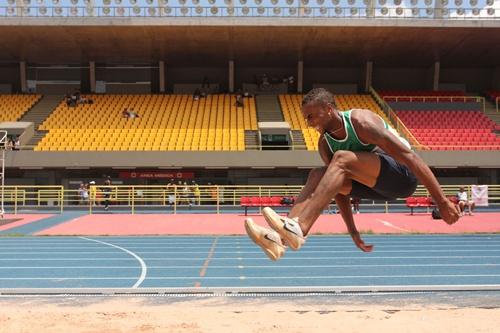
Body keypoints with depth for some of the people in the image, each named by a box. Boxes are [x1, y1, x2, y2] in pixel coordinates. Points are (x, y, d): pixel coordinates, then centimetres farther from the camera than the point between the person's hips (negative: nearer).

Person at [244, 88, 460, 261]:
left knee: (342, 159, -29)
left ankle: (298, 228, -41)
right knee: (318, 175, -14)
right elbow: (339, 187, 8)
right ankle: (280, 238, -28)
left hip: (402, 176, -7)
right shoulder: (324, 144, 0)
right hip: (376, 184, 7)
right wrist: (353, 232, 6)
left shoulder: (361, 122, -21)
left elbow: (410, 156, -24)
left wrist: (442, 201, -26)